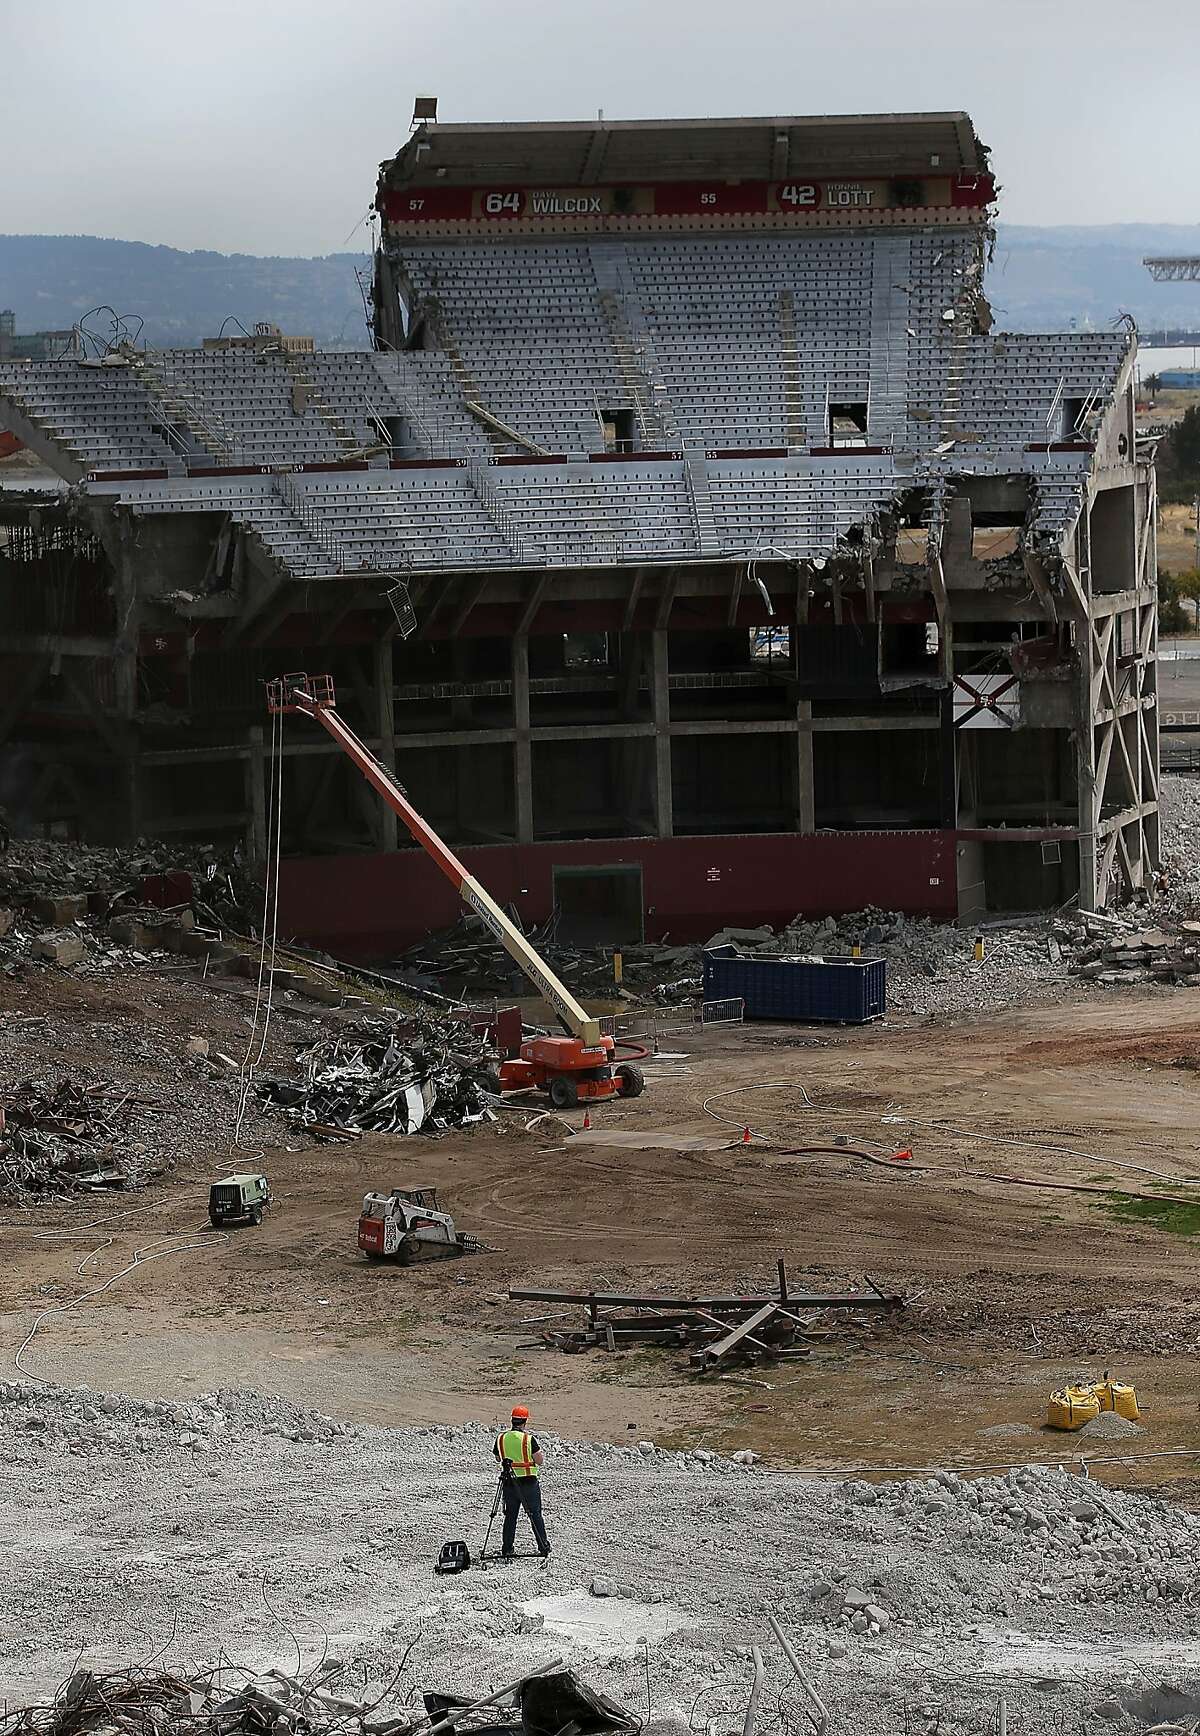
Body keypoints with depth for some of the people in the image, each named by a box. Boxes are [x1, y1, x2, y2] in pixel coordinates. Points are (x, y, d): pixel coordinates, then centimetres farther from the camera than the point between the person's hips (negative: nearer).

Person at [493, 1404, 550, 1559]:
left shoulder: (502, 1438, -1)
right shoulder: (529, 1439, -13)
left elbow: (498, 1458, 13)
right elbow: (539, 1460, -12)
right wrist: (539, 1449, 5)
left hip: (508, 1483, 3)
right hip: (529, 1482, -3)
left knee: (510, 1516, 10)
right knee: (535, 1515, 8)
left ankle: (506, 1551, 8)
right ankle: (543, 1548, 11)